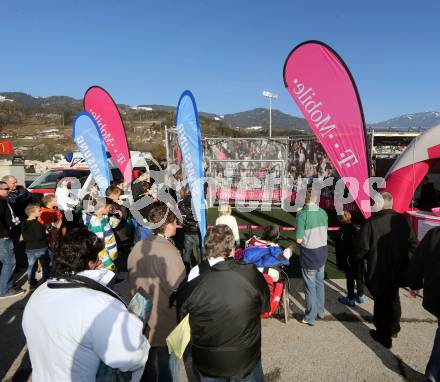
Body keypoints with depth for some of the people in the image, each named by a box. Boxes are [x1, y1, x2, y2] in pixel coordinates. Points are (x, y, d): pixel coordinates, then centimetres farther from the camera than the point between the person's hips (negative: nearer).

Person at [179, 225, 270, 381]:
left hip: (208, 364, 1)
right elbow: (265, 307, -7)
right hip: (246, 359, 0)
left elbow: (180, 311, -4)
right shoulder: (251, 274, -25)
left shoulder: (192, 285, -24)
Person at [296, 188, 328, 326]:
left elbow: (299, 240, -18)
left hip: (309, 254, -5)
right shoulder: (323, 213, -2)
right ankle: (320, 311, 35)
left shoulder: (302, 214, -20)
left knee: (310, 286, 6)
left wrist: (304, 238, 2)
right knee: (319, 283, 20)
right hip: (322, 252, 6)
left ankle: (310, 317, 18)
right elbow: (325, 233, 8)